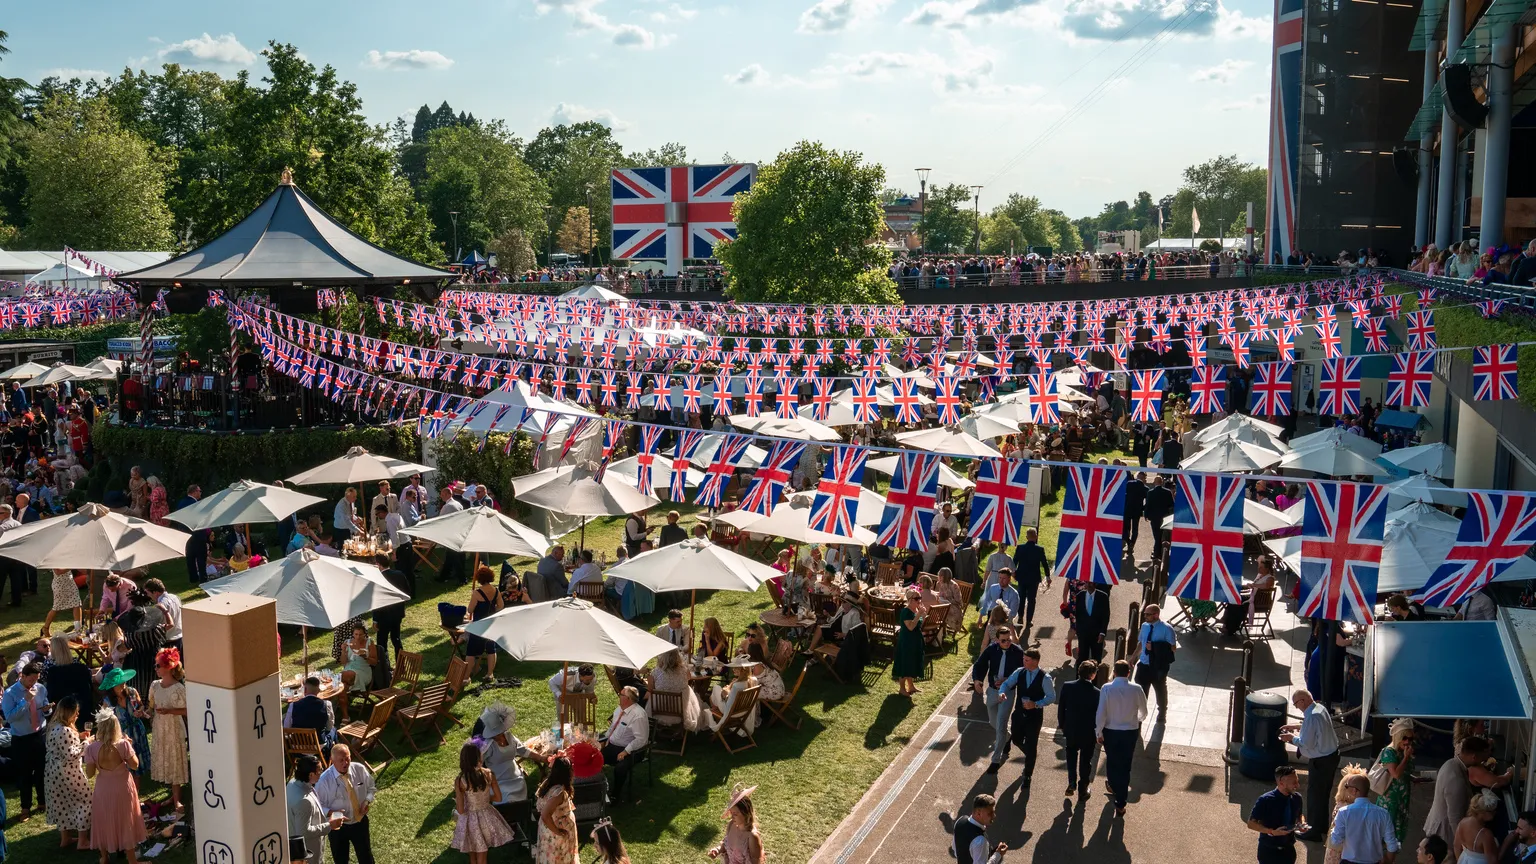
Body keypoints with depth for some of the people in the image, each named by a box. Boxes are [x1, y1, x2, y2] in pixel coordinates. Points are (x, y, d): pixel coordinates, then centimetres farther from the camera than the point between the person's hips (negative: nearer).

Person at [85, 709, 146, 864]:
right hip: (123, 788, 0)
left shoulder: (92, 748, -16)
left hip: (103, 790, 1)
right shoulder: (123, 744, -18)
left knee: (104, 822, 19)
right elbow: (135, 765, -9)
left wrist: (87, 750, 2)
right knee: (126, 821, 14)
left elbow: (90, 773, -8)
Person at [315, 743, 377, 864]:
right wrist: (331, 813, -28)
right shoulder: (324, 780, -22)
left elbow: (371, 788, 3)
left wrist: (367, 801, -15)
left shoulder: (360, 769, -14)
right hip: (338, 826, -2)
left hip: (360, 822, 2)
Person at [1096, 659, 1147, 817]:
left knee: (1111, 761, 24)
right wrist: (1138, 721, 27)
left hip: (1110, 731, 0)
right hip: (1130, 732, 0)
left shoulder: (1106, 689, -16)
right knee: (1125, 766, 8)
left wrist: (1099, 732, -1)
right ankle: (1120, 804, 9)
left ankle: (1113, 786, 49)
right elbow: (1143, 711, 5)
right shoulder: (1136, 689, -12)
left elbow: (1101, 713, -14)